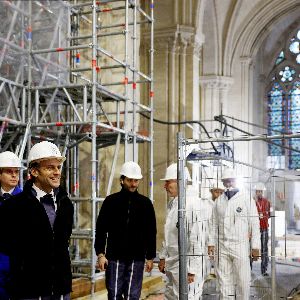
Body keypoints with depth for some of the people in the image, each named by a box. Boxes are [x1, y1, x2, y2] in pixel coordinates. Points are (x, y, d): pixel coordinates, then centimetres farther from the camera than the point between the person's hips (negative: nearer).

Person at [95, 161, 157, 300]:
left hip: (137, 259, 1)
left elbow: (151, 233, 8)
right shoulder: (111, 201, 1)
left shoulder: (145, 203, 5)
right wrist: (100, 254, -4)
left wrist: (150, 257, 6)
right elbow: (101, 229, 2)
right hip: (114, 257, -1)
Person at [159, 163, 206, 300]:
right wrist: (163, 257, 18)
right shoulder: (172, 203, 10)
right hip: (172, 263, 9)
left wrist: (191, 270, -21)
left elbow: (197, 241, -22)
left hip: (186, 266, -9)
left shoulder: (193, 205, -20)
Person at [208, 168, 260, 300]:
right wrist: (211, 243, 9)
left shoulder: (247, 199, -1)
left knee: (243, 281, -2)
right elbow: (214, 224, 15)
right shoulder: (219, 201, 10)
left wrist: (255, 247, -5)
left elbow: (254, 224, -2)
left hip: (240, 246, -3)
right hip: (222, 246, 4)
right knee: (224, 280, 8)